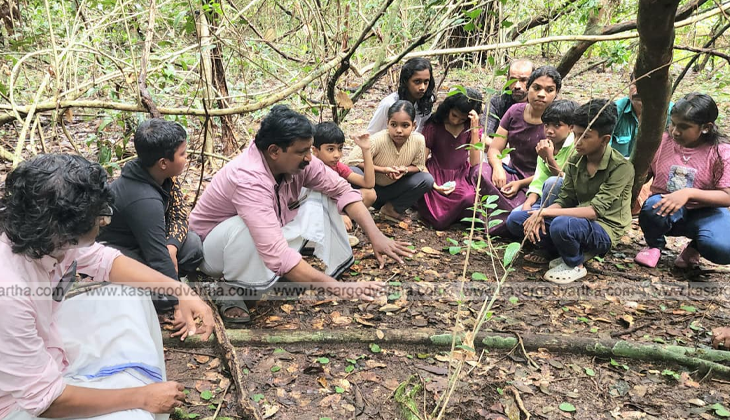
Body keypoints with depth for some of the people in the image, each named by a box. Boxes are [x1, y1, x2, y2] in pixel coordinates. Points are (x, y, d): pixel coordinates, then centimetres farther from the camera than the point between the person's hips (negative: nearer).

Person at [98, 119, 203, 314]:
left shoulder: (166, 175, -11)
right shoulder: (143, 201, -35)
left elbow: (179, 215, -3)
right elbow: (159, 259, -34)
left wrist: (171, 246, -23)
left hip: (135, 240, 8)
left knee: (193, 245, -13)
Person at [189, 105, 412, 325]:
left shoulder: (295, 159, -18)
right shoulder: (249, 180, -39)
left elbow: (341, 189, -11)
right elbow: (277, 255, -45)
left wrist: (375, 236, -23)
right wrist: (335, 286, -45)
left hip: (268, 238, 7)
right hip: (215, 247, -6)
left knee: (320, 197, -8)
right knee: (243, 228, -41)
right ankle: (231, 291, -16)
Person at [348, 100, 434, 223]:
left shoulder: (418, 140, -17)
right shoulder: (379, 140, -28)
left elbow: (419, 166, -1)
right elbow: (352, 160, -25)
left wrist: (405, 170, -25)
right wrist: (382, 169, -29)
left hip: (393, 188, 4)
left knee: (427, 180, -16)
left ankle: (391, 209, 2)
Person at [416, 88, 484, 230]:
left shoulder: (472, 128, 5)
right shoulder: (434, 125, -3)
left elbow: (475, 163, -7)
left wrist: (475, 130, -14)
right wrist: (433, 185, -22)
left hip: (461, 178, 2)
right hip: (436, 178, -2)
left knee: (471, 199, -34)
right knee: (439, 221, -25)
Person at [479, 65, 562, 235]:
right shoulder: (515, 111, 5)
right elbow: (494, 149, 3)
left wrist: (520, 184, -19)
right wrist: (498, 167, -19)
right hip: (511, 173, 5)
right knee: (482, 172, -28)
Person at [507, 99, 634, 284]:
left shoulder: (621, 167, -17)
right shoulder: (575, 161, 1)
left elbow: (595, 211, -25)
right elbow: (564, 201, 1)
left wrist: (546, 212, -28)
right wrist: (539, 216, -21)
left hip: (603, 230, -6)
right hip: (578, 220, 6)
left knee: (562, 225, -38)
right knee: (516, 219, -8)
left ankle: (575, 265, -6)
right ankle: (573, 252, -1)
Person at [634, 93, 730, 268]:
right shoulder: (661, 142, -5)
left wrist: (688, 192, -30)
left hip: (704, 212, -1)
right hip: (667, 210, 1)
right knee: (652, 208, -37)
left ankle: (694, 248, 9)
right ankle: (654, 245, 0)